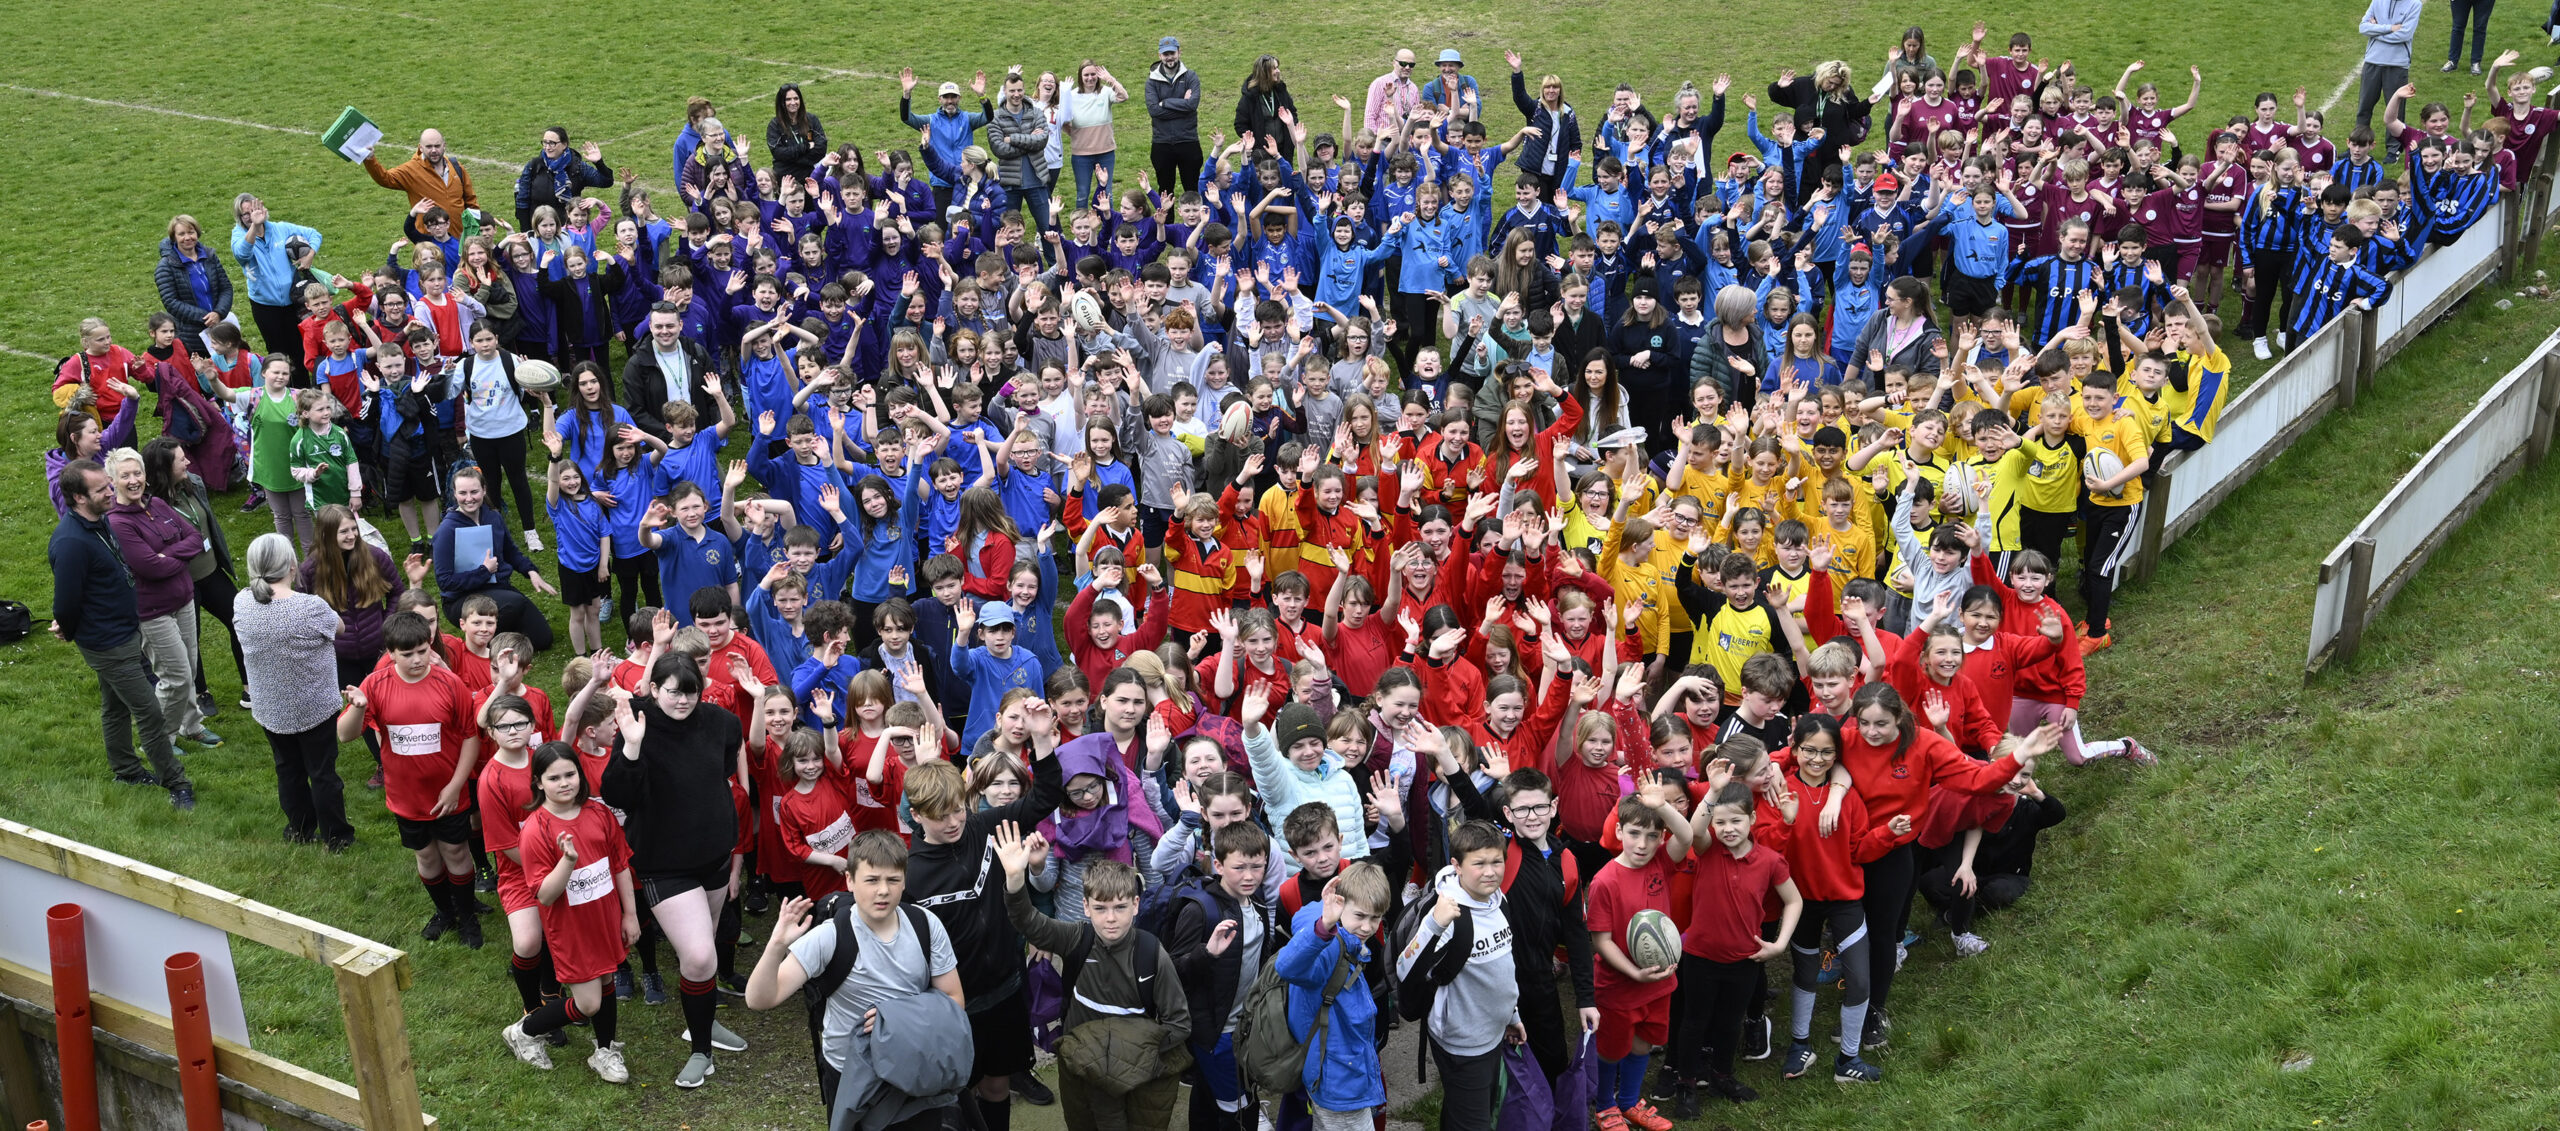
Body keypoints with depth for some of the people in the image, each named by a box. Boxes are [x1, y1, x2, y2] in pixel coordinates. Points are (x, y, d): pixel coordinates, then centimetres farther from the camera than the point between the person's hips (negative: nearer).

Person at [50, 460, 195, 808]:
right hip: (108, 645, -9)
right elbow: (66, 602, -23)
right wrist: (68, 632, -4)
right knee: (150, 712, -2)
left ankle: (126, 769, 40)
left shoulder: (99, 522, 1)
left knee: (117, 706, 24)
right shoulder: (71, 543, -30)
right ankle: (176, 783, 8)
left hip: (126, 631, 9)